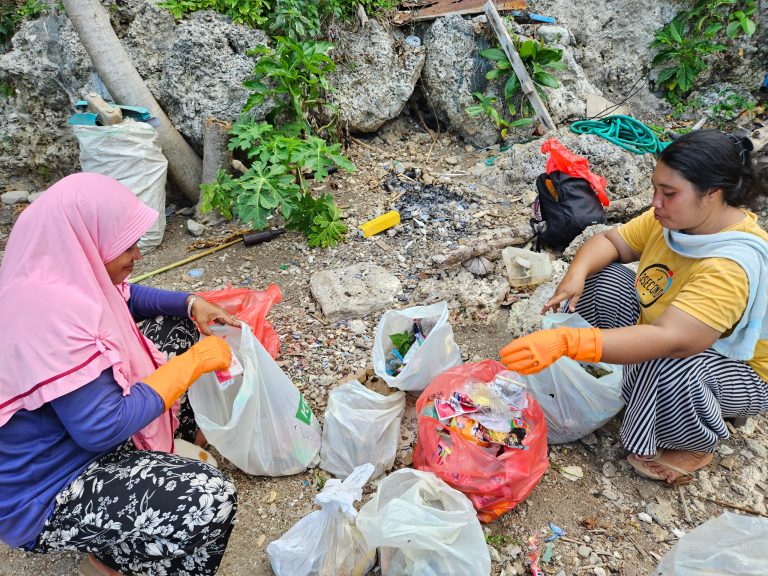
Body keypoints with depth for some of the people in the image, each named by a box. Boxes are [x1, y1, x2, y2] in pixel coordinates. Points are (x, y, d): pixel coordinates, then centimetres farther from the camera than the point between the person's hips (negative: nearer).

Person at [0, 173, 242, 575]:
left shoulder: (63, 274, -6)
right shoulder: (54, 315, -35)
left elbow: (128, 298, 13)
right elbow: (103, 430, -33)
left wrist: (191, 304, -4)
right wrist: (194, 361, -26)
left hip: (80, 422, 9)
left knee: (178, 323, 10)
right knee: (212, 498, -27)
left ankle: (163, 449, 16)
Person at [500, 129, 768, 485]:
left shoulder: (733, 265, -38)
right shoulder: (675, 217, -15)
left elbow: (669, 342, -48)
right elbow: (610, 242, -7)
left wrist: (565, 343, -56)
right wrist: (576, 274, -31)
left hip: (737, 372, -7)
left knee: (665, 364, -40)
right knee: (601, 277, -9)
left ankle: (696, 447, -6)